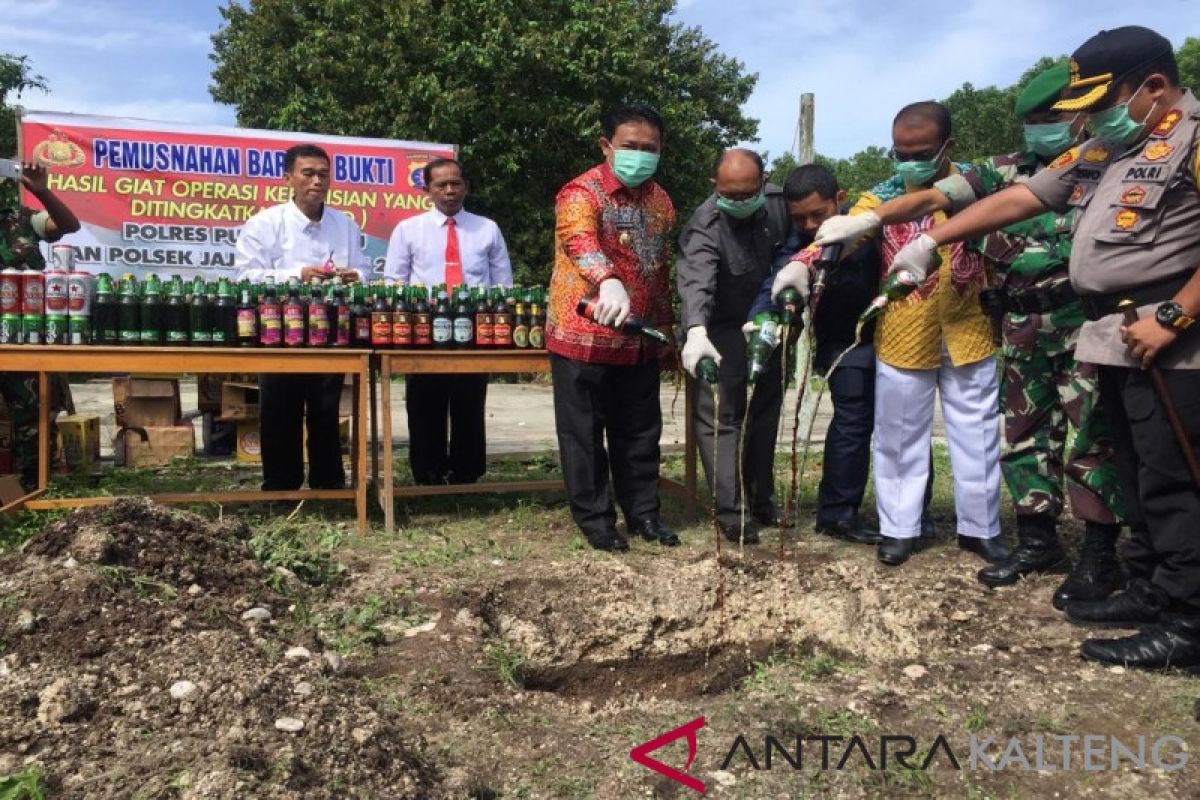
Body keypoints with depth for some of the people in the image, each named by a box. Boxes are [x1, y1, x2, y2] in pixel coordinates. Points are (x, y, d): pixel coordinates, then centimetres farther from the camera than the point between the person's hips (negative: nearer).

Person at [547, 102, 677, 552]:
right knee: (585, 434, 4)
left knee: (640, 432, 13)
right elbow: (579, 238, -36)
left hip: (639, 340, 6)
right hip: (584, 335, -6)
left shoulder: (660, 201, 10)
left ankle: (643, 514, 27)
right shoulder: (583, 193, -13)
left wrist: (666, 334, 17)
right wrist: (608, 281, -55)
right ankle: (595, 520, 17)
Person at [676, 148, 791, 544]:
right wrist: (696, 331, -59)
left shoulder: (779, 201, -9)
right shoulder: (704, 227, -26)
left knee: (765, 413, 15)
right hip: (721, 333, -6)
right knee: (720, 418, -9)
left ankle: (761, 500, 30)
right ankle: (731, 512, -3)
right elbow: (696, 280, -43)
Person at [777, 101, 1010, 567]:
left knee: (977, 437, 10)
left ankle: (980, 528, 26)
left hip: (966, 334, 0)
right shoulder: (882, 195, -1)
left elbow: (936, 198, -28)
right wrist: (802, 264, -40)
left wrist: (870, 219, -44)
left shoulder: (973, 180, -5)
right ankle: (900, 528, 21)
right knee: (900, 438, 7)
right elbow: (837, 237, -18)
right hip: (903, 339, 0)